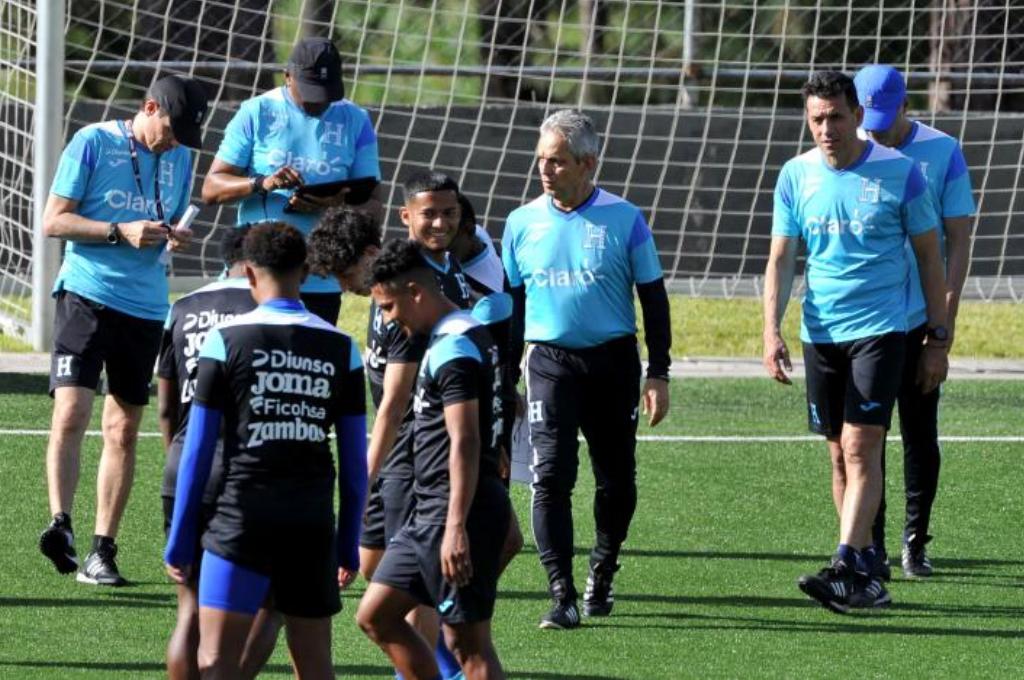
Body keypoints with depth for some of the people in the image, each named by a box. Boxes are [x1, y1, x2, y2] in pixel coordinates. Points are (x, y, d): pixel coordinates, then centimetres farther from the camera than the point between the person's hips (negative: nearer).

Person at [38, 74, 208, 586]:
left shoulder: (179, 158, 12)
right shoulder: (93, 143, -4)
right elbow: (54, 220, -6)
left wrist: (175, 238, 0)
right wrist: (122, 232, -17)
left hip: (145, 308, 5)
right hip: (86, 296, -5)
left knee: (124, 429, 6)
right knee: (70, 413, -19)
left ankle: (102, 550, 10)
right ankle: (60, 524, -25)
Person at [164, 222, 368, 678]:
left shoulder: (226, 341, -3)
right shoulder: (340, 349, 5)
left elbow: (198, 451, -2)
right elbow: (355, 464, 7)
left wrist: (179, 540, 4)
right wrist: (349, 546, 16)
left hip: (243, 520, -3)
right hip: (313, 524, 3)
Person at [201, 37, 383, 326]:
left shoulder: (355, 121, 6)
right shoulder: (257, 114, 2)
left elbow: (373, 208, 5)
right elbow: (211, 188, -1)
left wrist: (335, 206, -18)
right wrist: (261, 184, -21)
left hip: (321, 282, 2)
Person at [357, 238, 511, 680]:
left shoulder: (453, 349, -15)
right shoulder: (464, 336, 16)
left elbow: (465, 442, -22)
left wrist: (457, 528, -27)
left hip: (461, 511, -10)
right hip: (430, 512, 10)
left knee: (468, 640, -7)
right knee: (376, 615, 12)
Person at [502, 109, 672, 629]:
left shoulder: (624, 220, -3)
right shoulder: (522, 224, 3)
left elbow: (653, 299, 3)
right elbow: (509, 306, 12)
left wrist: (658, 374, 0)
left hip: (613, 361, 0)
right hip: (549, 361, 0)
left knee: (617, 479, 7)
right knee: (551, 475, -13)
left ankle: (602, 574, 30)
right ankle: (562, 594, -13)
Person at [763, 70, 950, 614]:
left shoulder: (899, 172, -4)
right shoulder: (796, 176, 4)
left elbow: (929, 257, 2)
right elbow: (781, 259, 6)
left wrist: (938, 340, 2)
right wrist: (772, 330, -7)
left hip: (880, 330, -4)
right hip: (820, 333, 4)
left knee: (860, 446, -14)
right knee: (840, 455, 7)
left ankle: (845, 569, -20)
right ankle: (867, 568, 16)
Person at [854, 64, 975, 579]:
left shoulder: (942, 153, -1)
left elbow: (958, 242, 0)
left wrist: (947, 320, -6)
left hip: (918, 322, -1)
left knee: (920, 435, 2)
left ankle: (916, 542, 11)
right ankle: (870, 545, 5)